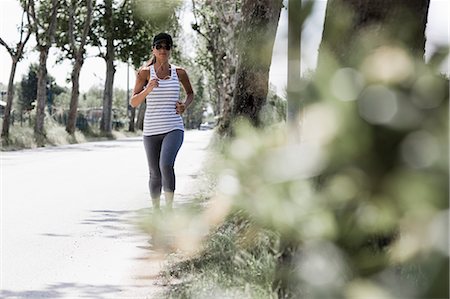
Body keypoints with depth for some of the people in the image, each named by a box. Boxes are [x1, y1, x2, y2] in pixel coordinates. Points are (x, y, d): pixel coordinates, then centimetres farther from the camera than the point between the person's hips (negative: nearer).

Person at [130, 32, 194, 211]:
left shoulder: (179, 73, 5)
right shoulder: (144, 73, 1)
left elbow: (191, 93, 23)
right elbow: (133, 102, -5)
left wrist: (185, 105, 1)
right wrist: (148, 89, -22)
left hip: (173, 129, -1)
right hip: (151, 130, 1)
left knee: (166, 165, -26)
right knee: (155, 174, 9)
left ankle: (169, 207, -15)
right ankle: (156, 210, 27)